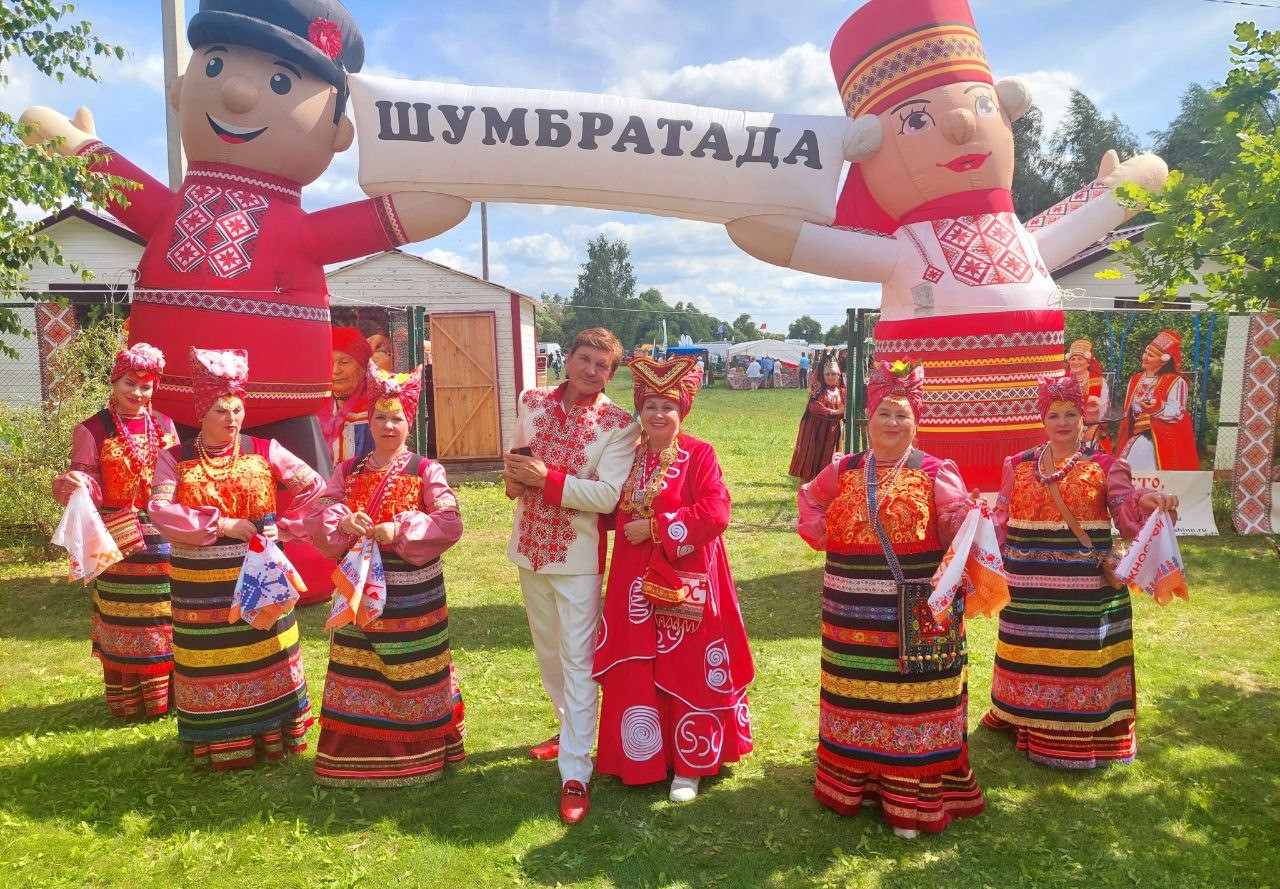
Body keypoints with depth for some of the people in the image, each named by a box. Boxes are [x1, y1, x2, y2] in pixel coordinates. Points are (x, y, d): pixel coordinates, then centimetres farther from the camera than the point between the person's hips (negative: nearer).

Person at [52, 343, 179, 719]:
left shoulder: (164, 426, 9)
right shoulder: (92, 430, -2)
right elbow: (86, 482, -8)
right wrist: (72, 484, -30)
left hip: (164, 536, 3)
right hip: (119, 539, -3)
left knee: (167, 620, 9)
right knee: (124, 623, 3)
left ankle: (169, 692, 23)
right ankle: (129, 699, 16)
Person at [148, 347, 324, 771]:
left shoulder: (264, 451, 0)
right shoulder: (175, 459, -1)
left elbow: (314, 488, 2)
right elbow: (161, 512, -14)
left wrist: (284, 526, -7)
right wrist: (220, 523, -20)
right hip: (202, 584, 0)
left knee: (266, 659, 10)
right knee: (209, 666, 8)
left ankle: (273, 735, 26)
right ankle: (217, 745, 23)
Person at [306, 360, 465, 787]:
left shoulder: (426, 471, -6)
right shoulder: (348, 471, 6)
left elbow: (450, 523, -14)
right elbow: (316, 517, 2)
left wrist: (400, 530, -24)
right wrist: (343, 522, -19)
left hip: (413, 591, -3)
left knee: (412, 672, 6)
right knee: (357, 671, 12)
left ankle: (416, 750, 24)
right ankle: (357, 751, 28)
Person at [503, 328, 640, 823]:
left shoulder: (618, 425, -12)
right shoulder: (532, 402, 3)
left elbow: (608, 496, -21)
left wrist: (547, 478, -26)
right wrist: (514, 479, -9)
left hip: (578, 555, -6)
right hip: (530, 547, 6)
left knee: (576, 661, -1)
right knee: (548, 651, 22)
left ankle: (575, 773, 8)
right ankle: (571, 728, 44)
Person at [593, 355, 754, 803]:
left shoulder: (699, 454, -8)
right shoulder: (629, 457, 9)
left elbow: (714, 513, -18)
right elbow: (614, 511, 18)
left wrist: (655, 527, -17)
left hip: (685, 580, -5)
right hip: (636, 580, 5)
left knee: (687, 672, 5)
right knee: (635, 674, 10)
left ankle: (688, 766, 22)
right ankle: (643, 760, 28)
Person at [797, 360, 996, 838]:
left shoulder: (935, 474, -3)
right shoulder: (844, 471, 8)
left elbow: (960, 526, -11)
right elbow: (810, 502, 23)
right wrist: (826, 537, 9)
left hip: (916, 619, -4)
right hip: (854, 617, 4)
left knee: (912, 705, 2)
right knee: (857, 703, 15)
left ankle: (913, 797, 16)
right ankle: (858, 781, 32)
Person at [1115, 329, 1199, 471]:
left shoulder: (1175, 382, -2)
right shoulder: (1135, 380, 17)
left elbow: (1177, 412, -12)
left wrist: (1159, 408, -31)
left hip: (1162, 442, -6)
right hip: (1134, 440, 6)